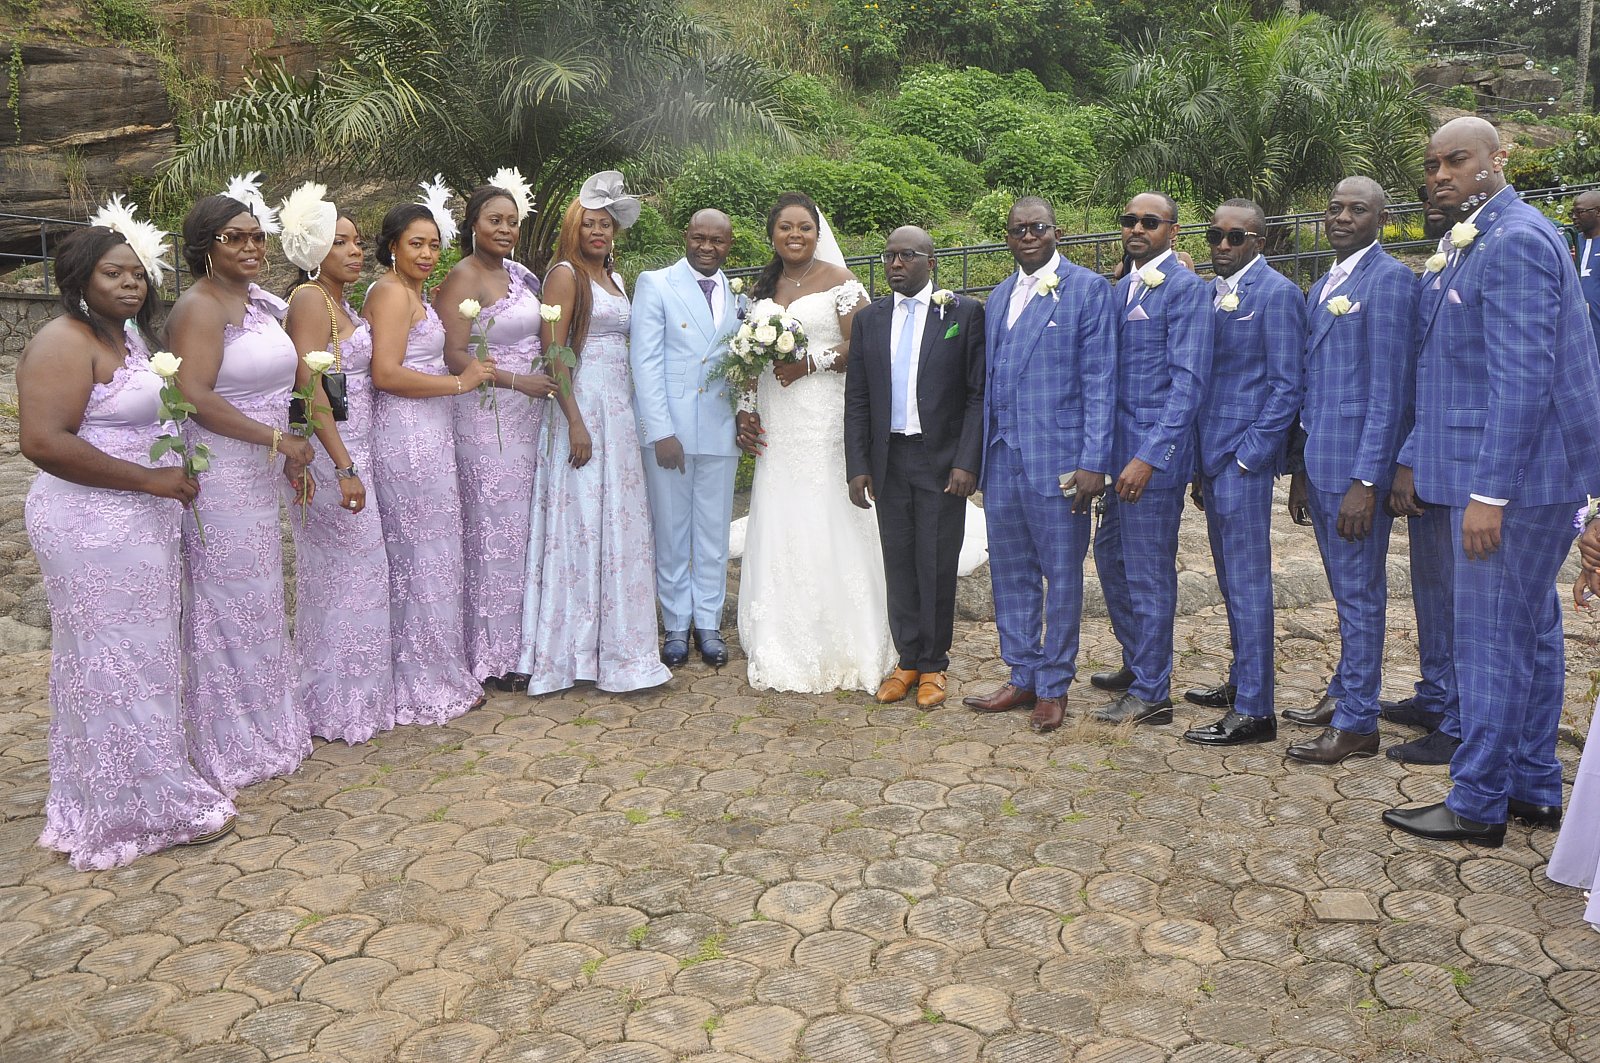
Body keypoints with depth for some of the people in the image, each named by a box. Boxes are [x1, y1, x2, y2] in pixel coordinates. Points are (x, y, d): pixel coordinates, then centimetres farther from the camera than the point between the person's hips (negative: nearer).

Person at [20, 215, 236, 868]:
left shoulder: (130, 334, 13)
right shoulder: (64, 343, -15)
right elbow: (44, 441, -25)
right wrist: (150, 479, -22)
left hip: (137, 522, 10)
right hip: (93, 528, -10)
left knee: (138, 660, 17)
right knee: (118, 665, 0)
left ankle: (96, 802, 32)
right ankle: (145, 809, 13)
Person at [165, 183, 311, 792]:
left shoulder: (260, 302, 11)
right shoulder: (200, 308, -15)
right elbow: (196, 398, -25)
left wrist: (289, 456, 16)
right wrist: (276, 439, -21)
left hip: (258, 470, 9)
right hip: (219, 473, -9)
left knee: (259, 599, 17)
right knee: (229, 602, 1)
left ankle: (265, 729, 32)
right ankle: (233, 748, 15)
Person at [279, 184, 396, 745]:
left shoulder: (342, 303, 15)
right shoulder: (309, 299, -12)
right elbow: (310, 389, -20)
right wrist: (345, 468, -24)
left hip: (355, 447, 9)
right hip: (330, 452, -9)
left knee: (358, 570, 13)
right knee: (342, 572, -1)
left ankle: (356, 693, 24)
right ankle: (336, 706, 10)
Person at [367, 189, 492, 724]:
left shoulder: (413, 294, 18)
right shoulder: (392, 293, -13)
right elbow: (387, 374, -22)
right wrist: (460, 381, -17)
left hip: (427, 434, 10)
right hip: (408, 435, -10)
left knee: (414, 558, 15)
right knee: (427, 557, -3)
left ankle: (425, 673, 25)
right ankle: (430, 684, 8)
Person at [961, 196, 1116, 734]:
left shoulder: (1087, 288, -3)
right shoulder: (999, 296, 16)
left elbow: (1099, 380, -8)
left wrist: (1093, 462, -14)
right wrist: (980, 454, 11)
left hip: (1057, 460, -6)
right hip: (1002, 458, 6)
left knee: (1061, 574, 5)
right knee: (1010, 573, 12)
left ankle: (1054, 686, 18)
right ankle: (1022, 678, 25)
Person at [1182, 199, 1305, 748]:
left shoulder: (1277, 293, -8)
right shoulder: (1212, 294, 16)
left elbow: (1287, 385, -12)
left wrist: (1247, 456, -16)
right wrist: (1199, 461, 14)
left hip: (1244, 458, -8)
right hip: (1211, 457, 8)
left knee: (1247, 581, -5)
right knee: (1231, 580, 16)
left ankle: (1254, 711, 2)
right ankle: (1241, 679, 29)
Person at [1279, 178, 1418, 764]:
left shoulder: (1389, 280, -10)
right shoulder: (1320, 288, 17)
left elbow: (1388, 389, -16)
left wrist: (1366, 480, -19)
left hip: (1357, 464, -8)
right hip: (1319, 463, 8)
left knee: (1359, 591, 0)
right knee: (1344, 588, 18)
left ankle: (1356, 723, 9)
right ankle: (1343, 692, 31)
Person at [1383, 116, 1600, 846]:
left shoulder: (1515, 241, -16)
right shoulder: (1471, 244, 15)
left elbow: (1524, 376, -22)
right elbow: (1455, 371, 20)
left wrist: (1489, 491, -23)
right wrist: (1414, 456, 18)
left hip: (1516, 473, -10)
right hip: (1527, 476, 10)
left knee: (1493, 638, -2)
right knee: (1531, 632, 16)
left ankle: (1477, 807, 9)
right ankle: (1534, 790, 28)